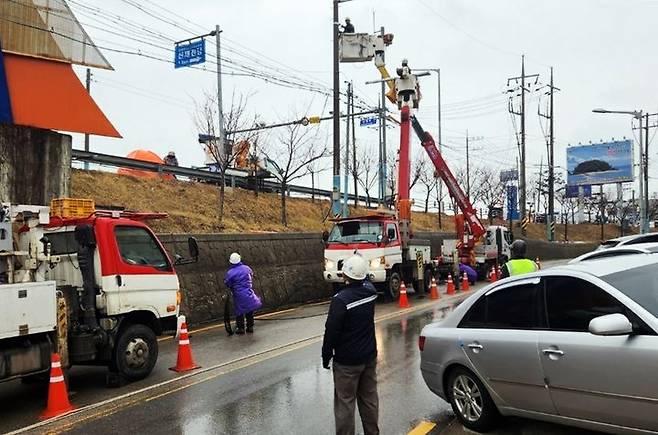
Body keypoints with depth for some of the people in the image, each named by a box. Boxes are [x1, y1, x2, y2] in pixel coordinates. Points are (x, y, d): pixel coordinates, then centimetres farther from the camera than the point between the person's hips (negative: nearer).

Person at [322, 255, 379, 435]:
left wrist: (326, 356, -7)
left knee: (345, 402, 4)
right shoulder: (370, 290, -5)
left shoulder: (341, 300, -23)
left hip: (347, 361, -7)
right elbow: (365, 280, 21)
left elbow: (331, 331, -18)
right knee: (369, 398, 18)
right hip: (369, 356, 7)